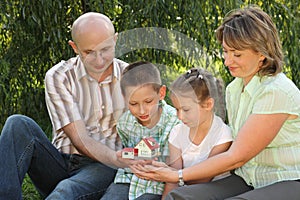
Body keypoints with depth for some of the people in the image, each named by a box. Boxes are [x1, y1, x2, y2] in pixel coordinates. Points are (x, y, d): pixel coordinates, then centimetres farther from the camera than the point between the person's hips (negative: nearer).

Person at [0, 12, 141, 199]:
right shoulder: (58, 77, -1)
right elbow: (80, 140, -10)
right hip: (61, 162, 2)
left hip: (103, 169, -2)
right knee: (19, 124, -26)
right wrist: (117, 160, -30)